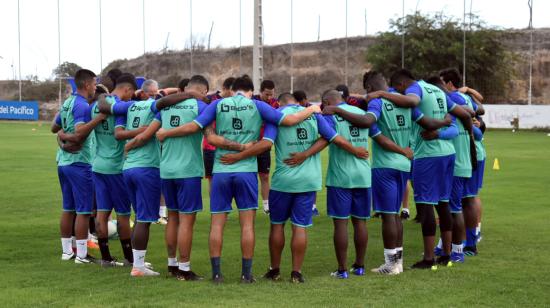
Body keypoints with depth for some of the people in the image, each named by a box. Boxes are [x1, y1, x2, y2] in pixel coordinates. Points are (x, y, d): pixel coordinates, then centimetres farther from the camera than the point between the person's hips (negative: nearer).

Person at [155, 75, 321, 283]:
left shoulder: (218, 105, 5)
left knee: (217, 223, 7)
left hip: (221, 171, 1)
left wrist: (166, 133, 13)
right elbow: (289, 120, 1)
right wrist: (311, 110, 18)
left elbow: (193, 127, 0)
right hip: (246, 171, -1)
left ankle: (216, 273, 7)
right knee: (247, 224, 5)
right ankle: (247, 273, 7)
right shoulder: (257, 106, 3)